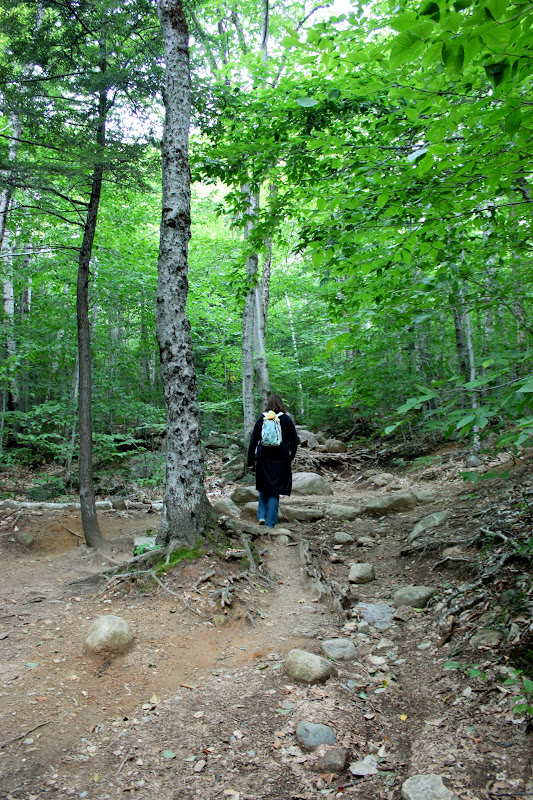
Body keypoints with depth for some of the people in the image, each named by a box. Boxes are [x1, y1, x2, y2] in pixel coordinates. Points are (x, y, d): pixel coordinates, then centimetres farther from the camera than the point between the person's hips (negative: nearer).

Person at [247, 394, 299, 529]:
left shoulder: (261, 419, 1)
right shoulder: (286, 419, -1)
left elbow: (253, 440, 1)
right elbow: (295, 441, -2)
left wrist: (251, 461, 6)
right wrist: (290, 457, 10)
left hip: (263, 458, 1)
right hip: (281, 460, -1)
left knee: (263, 488, 20)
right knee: (274, 491, 6)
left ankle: (262, 516, 8)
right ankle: (270, 523, 5)